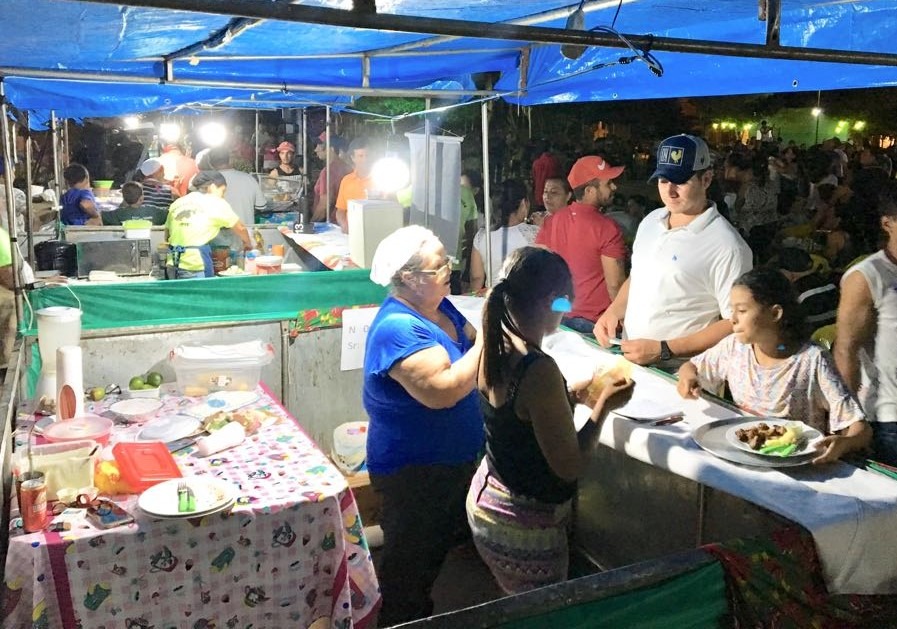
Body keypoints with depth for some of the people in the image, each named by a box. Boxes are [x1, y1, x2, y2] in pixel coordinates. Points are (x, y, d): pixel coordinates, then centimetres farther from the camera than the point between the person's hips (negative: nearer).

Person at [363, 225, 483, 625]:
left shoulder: (439, 307, 0)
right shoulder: (398, 328, -28)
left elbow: (471, 345, 9)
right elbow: (442, 390, -35)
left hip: (452, 460, 9)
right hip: (413, 471, -9)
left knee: (438, 547, 27)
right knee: (409, 562, 12)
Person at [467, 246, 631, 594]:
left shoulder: (495, 347, -5)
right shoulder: (538, 370, -29)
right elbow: (569, 466, -23)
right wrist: (602, 405, -12)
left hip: (485, 498, 8)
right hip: (524, 525, -8)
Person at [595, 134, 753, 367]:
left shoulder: (727, 246, -12)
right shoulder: (650, 221, 9)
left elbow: (736, 324, -11)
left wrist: (664, 350, -15)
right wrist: (614, 311, 4)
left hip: (676, 375, -5)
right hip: (627, 357, 6)